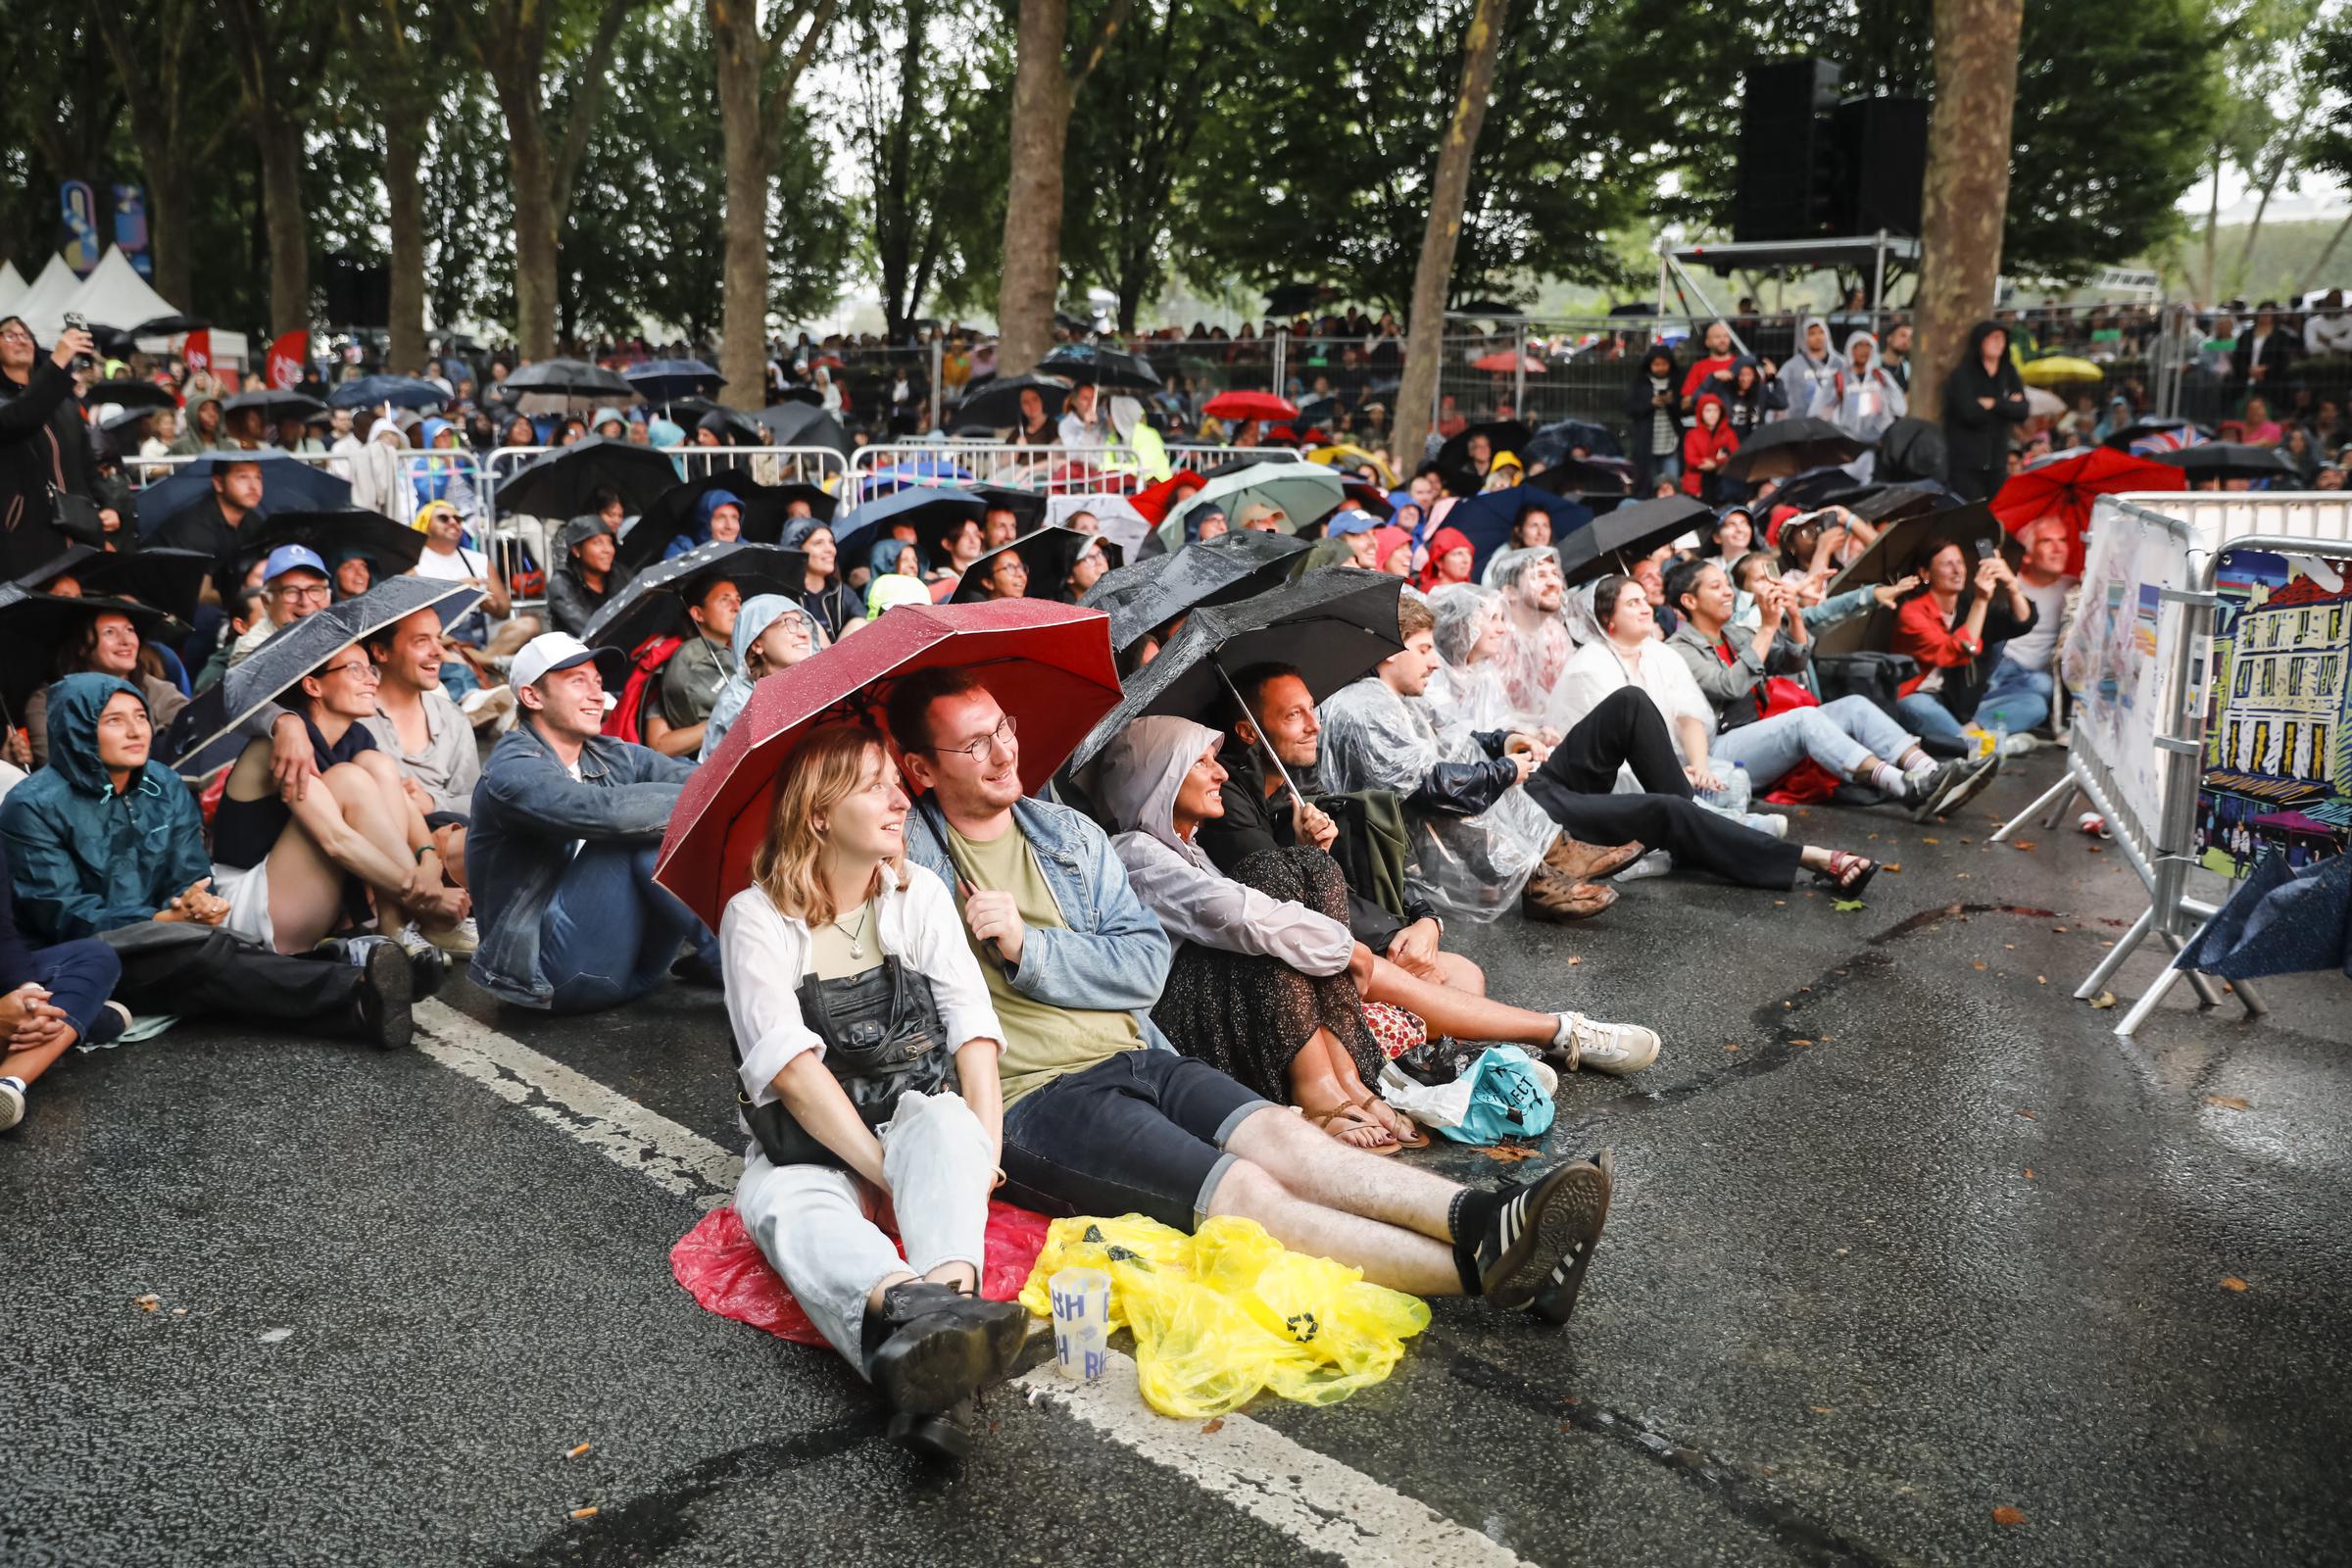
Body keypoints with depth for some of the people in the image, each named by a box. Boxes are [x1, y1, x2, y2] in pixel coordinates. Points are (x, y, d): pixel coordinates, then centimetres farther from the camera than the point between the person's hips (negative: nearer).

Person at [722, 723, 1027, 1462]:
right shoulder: (756, 917, -5)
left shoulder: (920, 892, 5)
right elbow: (791, 1068, -16)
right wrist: (887, 1173, -24)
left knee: (945, 1123, -33)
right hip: (804, 1143, -2)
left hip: (911, 1114, 2)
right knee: (789, 1207, -36)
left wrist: (981, 1155, -19)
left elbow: (974, 1028, -4)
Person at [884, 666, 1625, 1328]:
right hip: (1031, 1101, -5)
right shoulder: (903, 856, 3)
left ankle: (1487, 1224, -39)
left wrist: (1028, 947, -6)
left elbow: (1147, 964, 9)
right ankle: (1489, 1271, -36)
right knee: (1241, 1191, -25)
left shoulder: (1070, 834, 16)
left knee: (1279, 1134, -23)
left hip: (1134, 1058, 6)